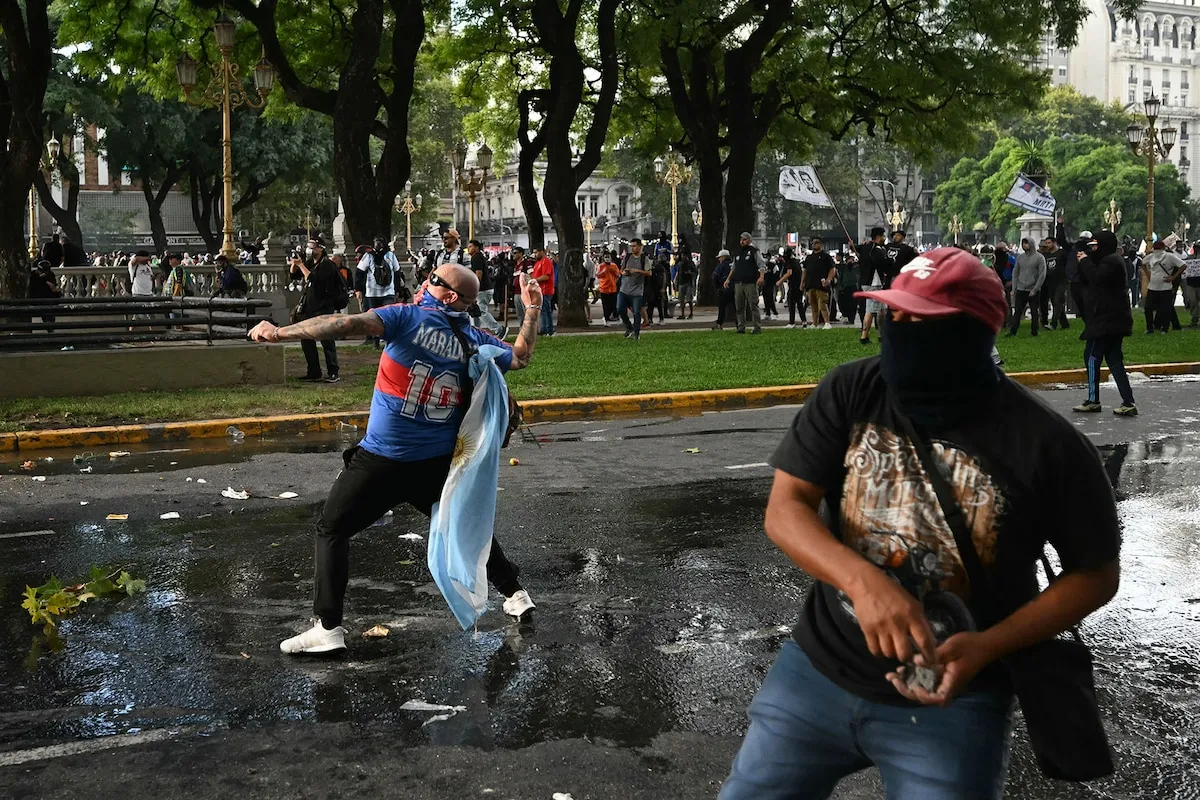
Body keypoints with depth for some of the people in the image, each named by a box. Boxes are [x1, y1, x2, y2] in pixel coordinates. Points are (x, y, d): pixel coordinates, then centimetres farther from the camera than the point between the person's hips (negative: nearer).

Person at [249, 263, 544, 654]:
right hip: (439, 463, 5)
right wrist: (532, 310, 28)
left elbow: (349, 324, -23)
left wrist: (280, 332, -23)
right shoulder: (475, 341, 3)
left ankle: (328, 627, 2)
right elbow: (521, 357, 19)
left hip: (381, 460, -5)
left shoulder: (408, 317, -10)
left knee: (332, 529, 8)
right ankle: (515, 595, 33)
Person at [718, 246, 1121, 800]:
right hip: (817, 670, 3)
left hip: (951, 698, -3)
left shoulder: (1046, 444, -15)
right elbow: (784, 509, -10)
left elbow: (1096, 574, -4)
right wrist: (861, 581, -29)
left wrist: (987, 648, -18)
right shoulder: (850, 392, -8)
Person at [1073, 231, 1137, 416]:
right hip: (1113, 319, 11)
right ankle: (1128, 403, 3)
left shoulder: (1112, 261, -11)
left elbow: (1096, 278, -27)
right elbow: (1085, 282, 18)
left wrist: (1085, 261, -12)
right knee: (1114, 359, 7)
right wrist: (1083, 262, 5)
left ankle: (1093, 400, -1)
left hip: (1106, 319, -11)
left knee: (1092, 357, -5)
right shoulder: (1107, 261, 21)